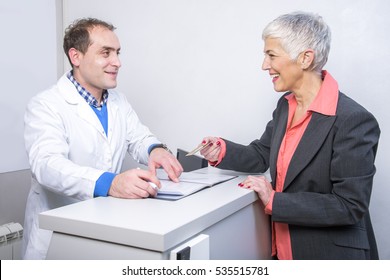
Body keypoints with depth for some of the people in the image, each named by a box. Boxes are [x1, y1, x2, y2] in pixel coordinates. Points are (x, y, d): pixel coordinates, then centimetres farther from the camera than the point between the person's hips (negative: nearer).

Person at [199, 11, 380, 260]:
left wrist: (274, 201, -24)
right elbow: (261, 156, 9)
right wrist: (222, 151, -10)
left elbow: (350, 206, -23)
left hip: (330, 254, -6)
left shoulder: (354, 121, -23)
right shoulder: (285, 105, 1)